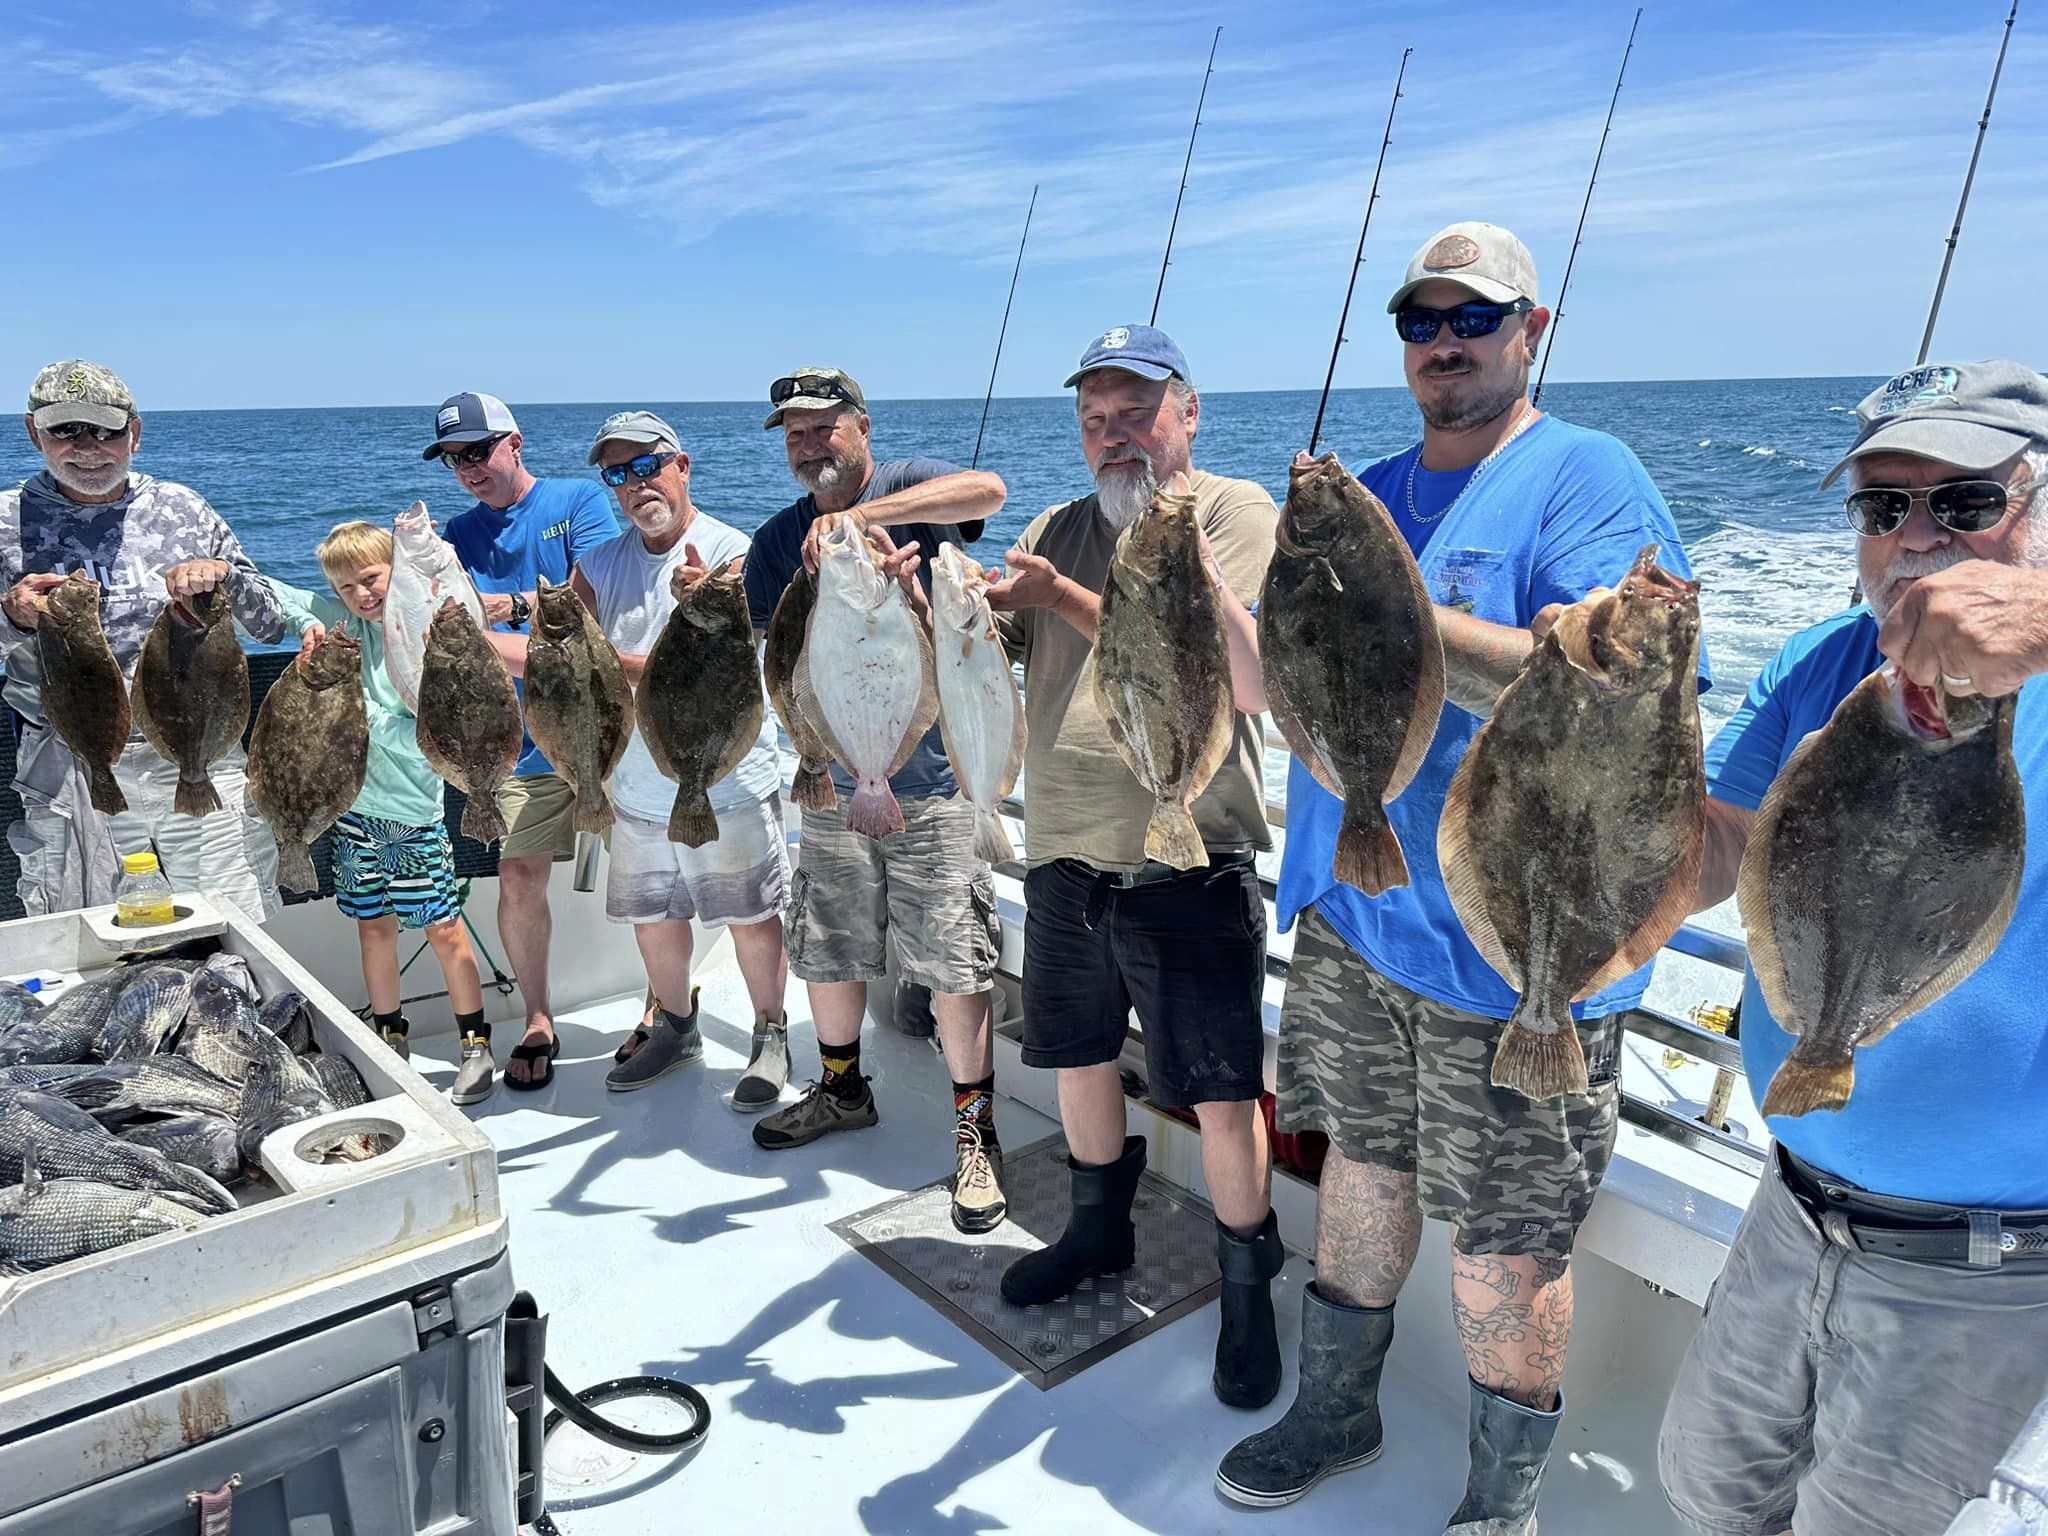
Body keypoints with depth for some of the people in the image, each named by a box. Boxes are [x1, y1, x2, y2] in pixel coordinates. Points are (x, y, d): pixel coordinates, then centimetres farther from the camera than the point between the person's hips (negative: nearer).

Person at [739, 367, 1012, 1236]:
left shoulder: (907, 487, -4)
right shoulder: (777, 543, 7)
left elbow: (986, 490, -27)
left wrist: (863, 515, -35)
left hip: (933, 778, -5)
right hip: (833, 780, 5)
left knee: (956, 965, -3)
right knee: (826, 951, 17)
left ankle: (975, 1129, 13)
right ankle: (842, 1089, 40)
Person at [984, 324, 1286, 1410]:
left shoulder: (1233, 511, -5)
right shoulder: (1057, 530, 12)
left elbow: (1223, 671, -20)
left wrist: (1064, 598, -22)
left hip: (1188, 864, -6)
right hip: (1065, 859, 6)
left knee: (1221, 1095, 2)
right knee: (1077, 1053, 20)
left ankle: (1248, 1286, 24)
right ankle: (1100, 1227, 43)